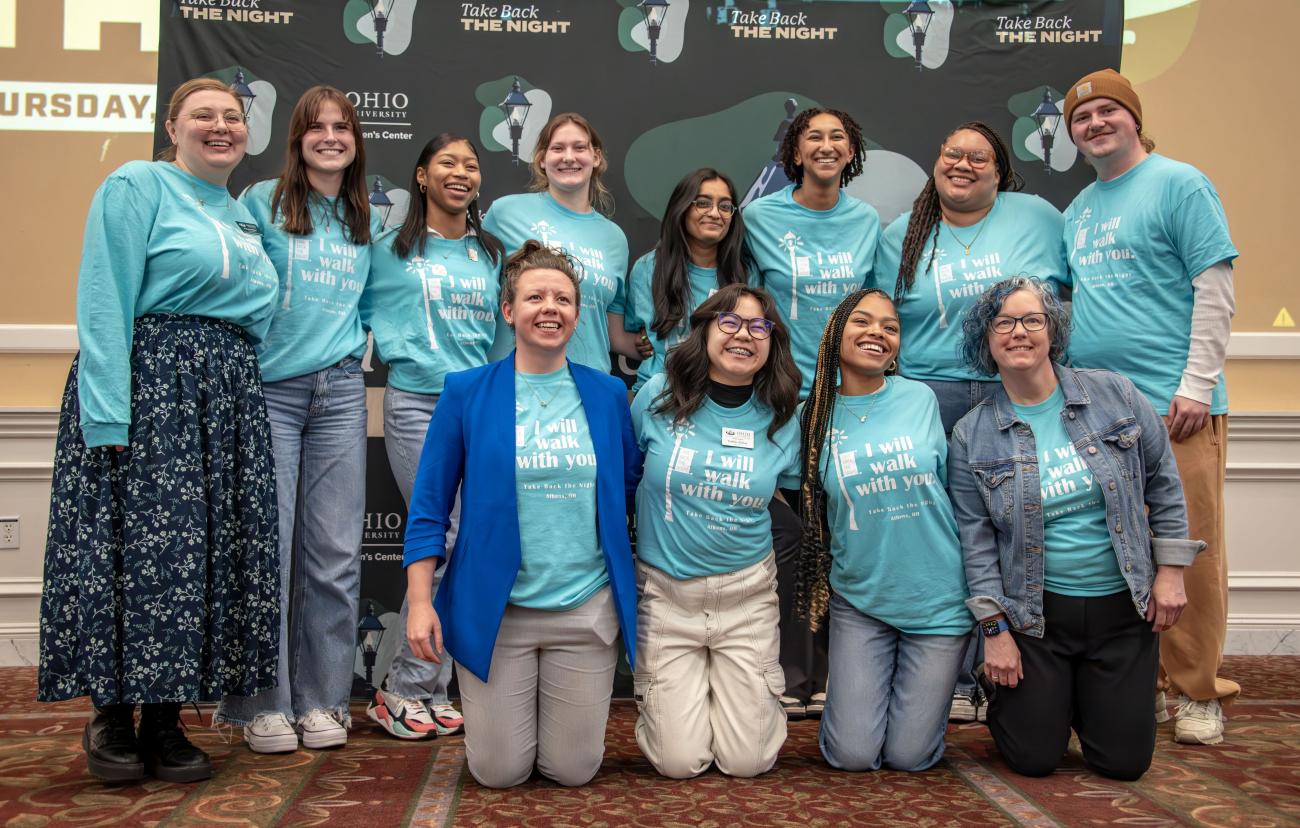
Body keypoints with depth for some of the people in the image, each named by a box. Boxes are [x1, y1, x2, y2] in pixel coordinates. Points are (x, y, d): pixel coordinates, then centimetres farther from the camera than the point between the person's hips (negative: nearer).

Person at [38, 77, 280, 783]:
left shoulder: (242, 215, 21)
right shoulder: (137, 186, -1)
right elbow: (104, 305, -11)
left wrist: (244, 389, 13)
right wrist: (107, 416, -19)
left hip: (229, 397, 7)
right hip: (147, 385, -7)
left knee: (210, 553, 4)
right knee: (134, 548, -6)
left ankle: (165, 720, 13)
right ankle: (111, 716, 10)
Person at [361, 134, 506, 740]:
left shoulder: (492, 253, 16)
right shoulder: (391, 249, 5)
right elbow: (369, 313, 8)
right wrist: (401, 350, -6)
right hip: (417, 404, -4)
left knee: (462, 547, 4)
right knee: (454, 543, -11)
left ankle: (425, 689, 15)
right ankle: (405, 687, 4)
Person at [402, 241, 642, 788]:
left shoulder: (607, 394, 4)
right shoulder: (465, 393, -2)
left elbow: (631, 483, 14)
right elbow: (430, 502, -2)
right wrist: (419, 600, -7)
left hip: (587, 609, 2)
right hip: (494, 611, -1)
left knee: (574, 771, 8)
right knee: (499, 773, 6)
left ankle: (572, 706, 40)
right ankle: (510, 708, 38)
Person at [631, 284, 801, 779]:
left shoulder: (781, 419, -2)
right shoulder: (658, 396, -7)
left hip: (748, 594, 1)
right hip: (666, 593, -1)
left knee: (747, 762, 2)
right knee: (680, 763, -2)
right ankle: (664, 694, 30)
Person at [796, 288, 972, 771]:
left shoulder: (921, 399, -2)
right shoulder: (816, 415, -2)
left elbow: (944, 481, 8)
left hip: (937, 599, 0)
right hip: (859, 599, 1)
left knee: (908, 756, 3)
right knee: (852, 756, 0)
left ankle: (922, 695, 33)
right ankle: (864, 688, 30)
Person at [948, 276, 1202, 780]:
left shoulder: (1115, 395, -3)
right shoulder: (972, 436, -4)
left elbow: (1163, 482, 6)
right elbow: (975, 540, -4)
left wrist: (1170, 570, 2)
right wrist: (995, 630, -7)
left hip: (1123, 606, 1)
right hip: (1033, 613, -1)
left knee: (1124, 761, 4)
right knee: (1033, 759, -1)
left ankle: (1083, 698, 35)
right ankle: (1038, 699, 32)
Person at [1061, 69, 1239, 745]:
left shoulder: (1179, 184, 0)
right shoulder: (1077, 210, 18)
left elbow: (1215, 289, -7)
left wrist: (1197, 385, -13)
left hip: (1172, 406, -6)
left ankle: (1198, 693, 11)